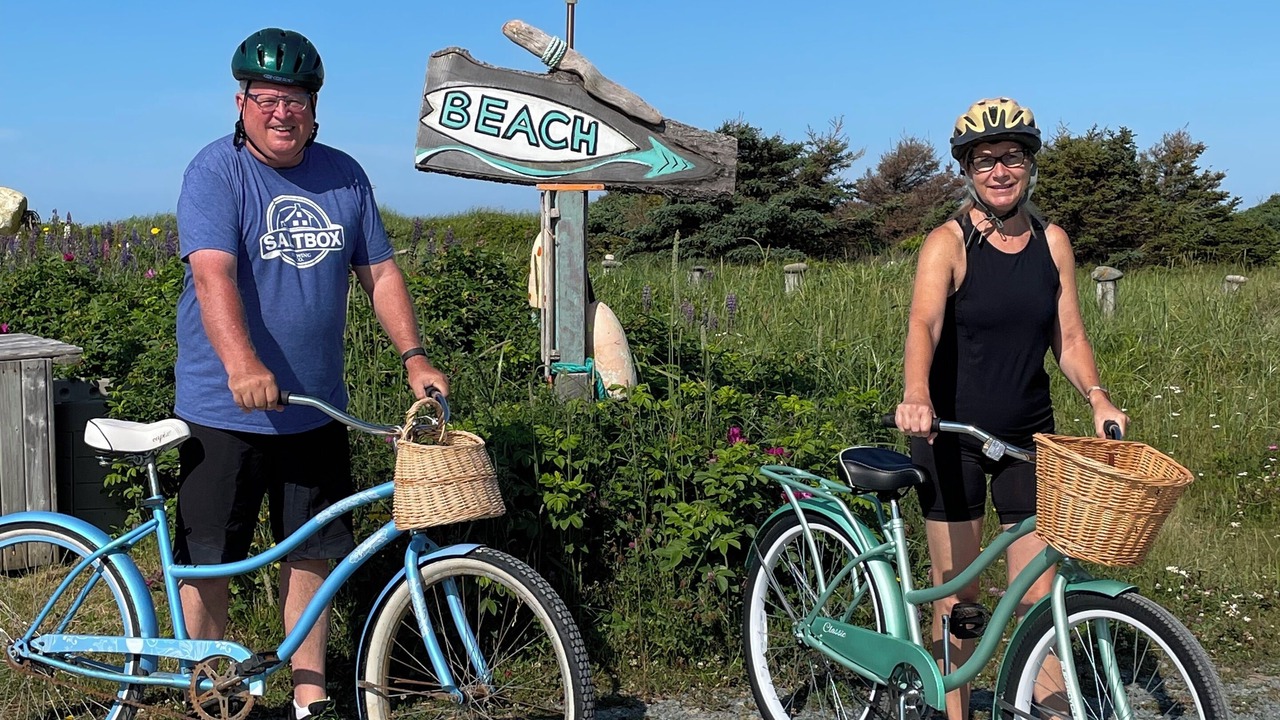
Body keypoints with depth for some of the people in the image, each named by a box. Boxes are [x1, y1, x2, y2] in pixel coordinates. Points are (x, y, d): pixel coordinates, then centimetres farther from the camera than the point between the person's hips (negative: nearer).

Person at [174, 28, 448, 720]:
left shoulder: (344, 176, 6)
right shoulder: (215, 171, -10)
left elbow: (380, 272, 10)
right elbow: (212, 273, -24)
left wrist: (414, 357, 0)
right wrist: (241, 364, -40)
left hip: (317, 410, 4)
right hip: (224, 410, -4)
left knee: (312, 552, 12)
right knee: (206, 558, 5)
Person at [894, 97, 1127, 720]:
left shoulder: (1053, 242, 5)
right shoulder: (948, 243, -10)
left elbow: (1067, 338, 8)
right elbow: (923, 324, -27)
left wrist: (1096, 397, -9)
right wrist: (916, 397, -45)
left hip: (1029, 436, 3)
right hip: (952, 438, -3)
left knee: (1039, 599, 0)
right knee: (956, 598, 5)